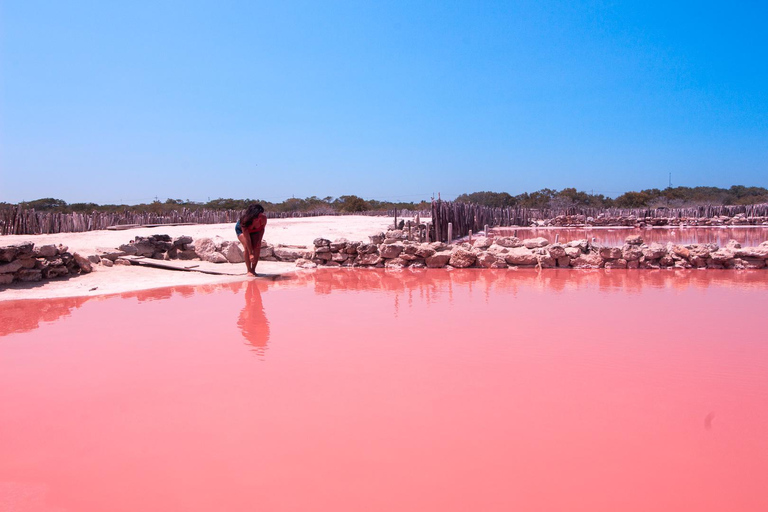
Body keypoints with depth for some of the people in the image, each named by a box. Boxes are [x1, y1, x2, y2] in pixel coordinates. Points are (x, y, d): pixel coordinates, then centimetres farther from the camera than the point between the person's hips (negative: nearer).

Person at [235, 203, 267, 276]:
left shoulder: (263, 218, -34)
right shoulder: (245, 221, -41)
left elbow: (262, 228, -9)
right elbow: (247, 239, -39)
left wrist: (259, 240, -20)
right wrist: (250, 254, -41)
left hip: (255, 231, 3)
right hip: (241, 230, -3)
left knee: (257, 247, -15)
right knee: (247, 247, -23)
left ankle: (253, 269, -5)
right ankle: (249, 270, -15)